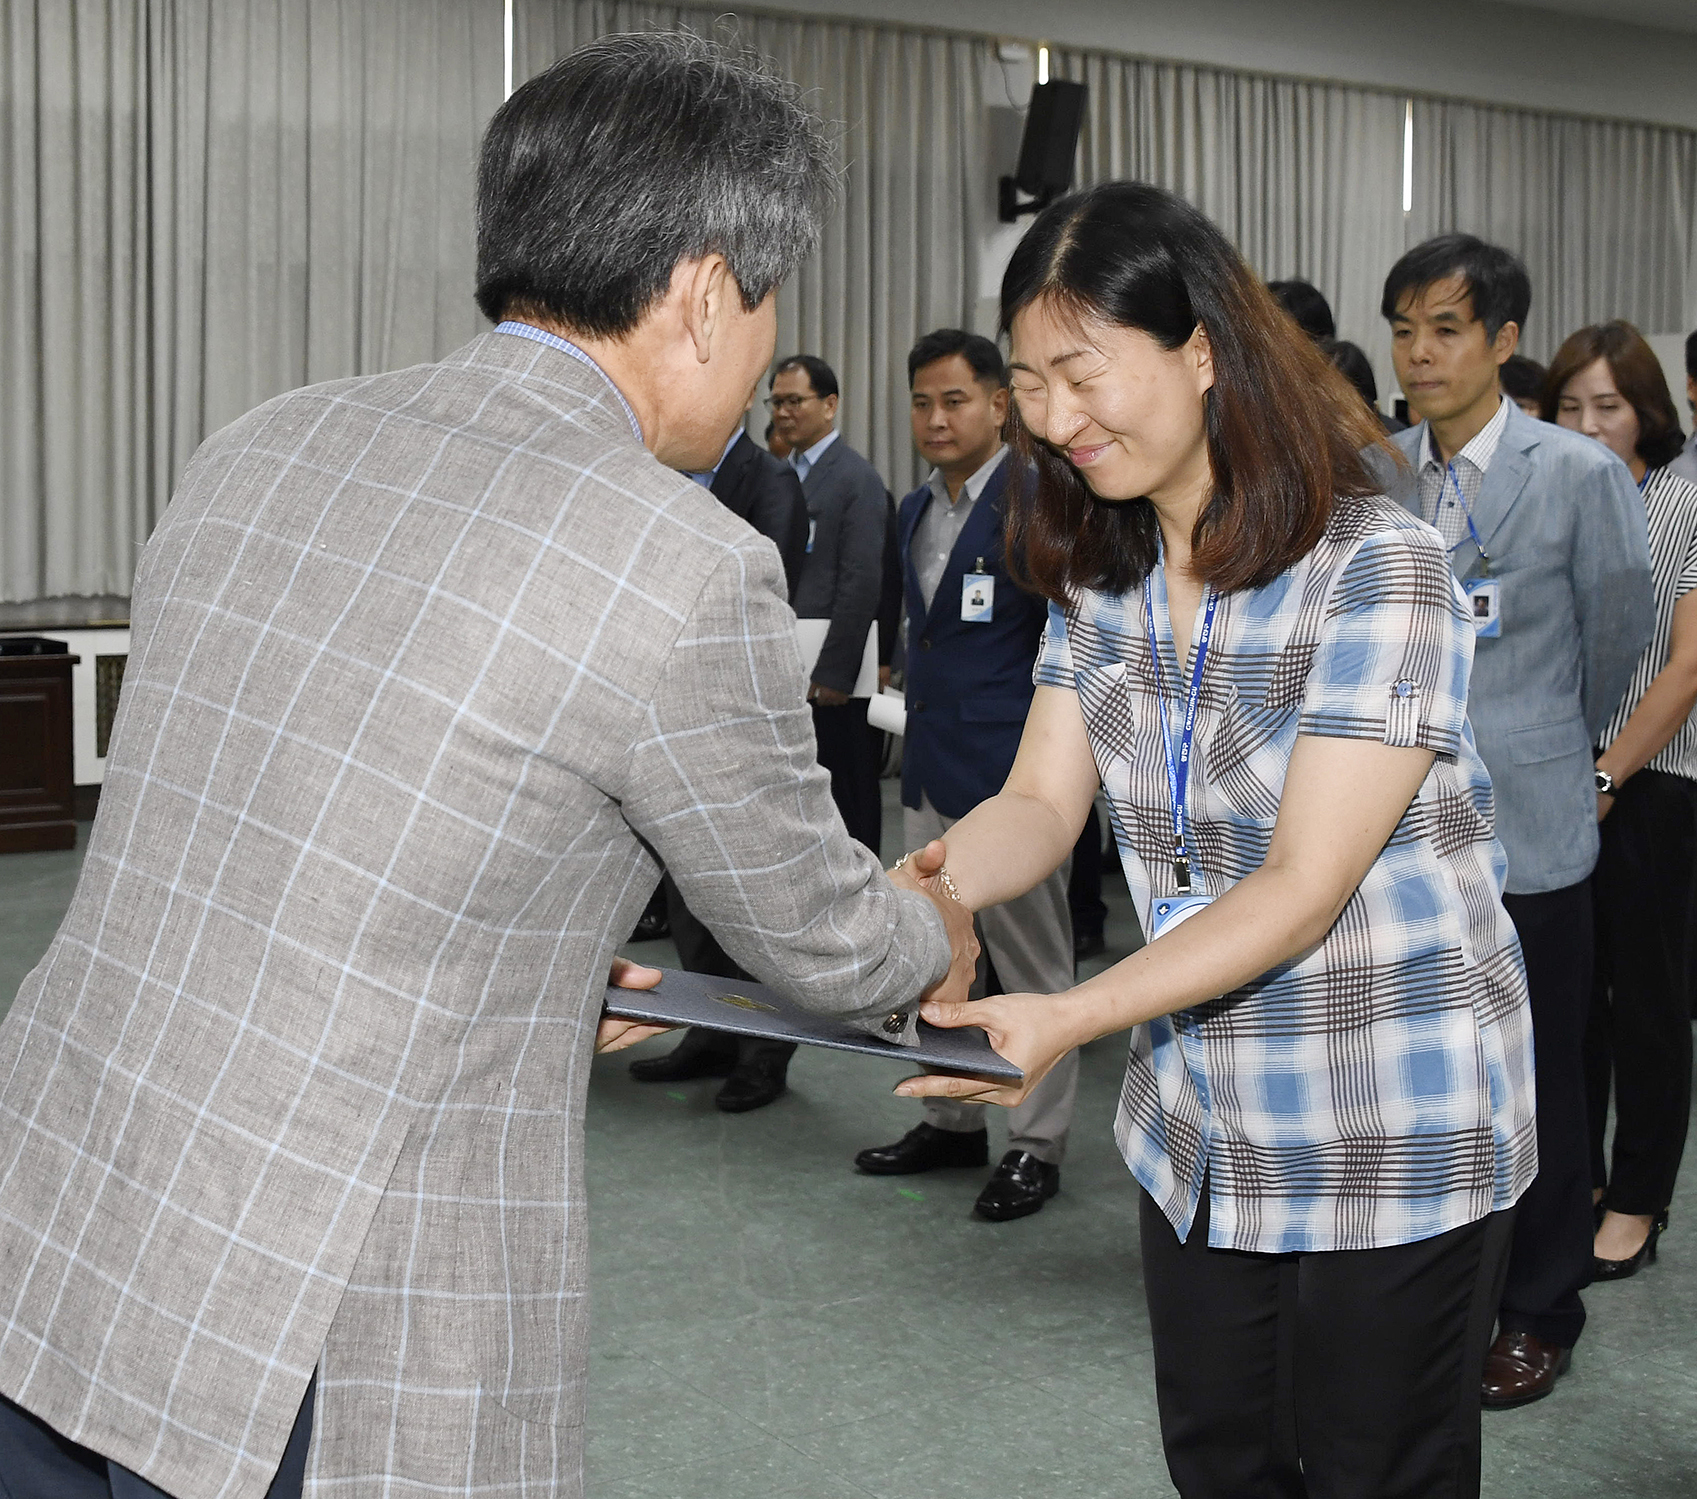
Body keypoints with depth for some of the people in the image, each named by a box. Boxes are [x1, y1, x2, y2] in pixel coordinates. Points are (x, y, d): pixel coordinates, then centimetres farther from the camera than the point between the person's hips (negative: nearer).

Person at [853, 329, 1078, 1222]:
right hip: (930, 769, 8)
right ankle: (952, 1122, 28)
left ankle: (1037, 1146, 13)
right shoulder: (917, 510, 14)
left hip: (1011, 773, -8)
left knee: (1029, 961, 3)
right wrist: (916, 711, 18)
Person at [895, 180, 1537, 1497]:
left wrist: (1070, 1019, -33)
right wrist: (919, 890, -23)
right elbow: (1042, 803, -1)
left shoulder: (1380, 569, -20)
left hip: (1393, 1140, -6)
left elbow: (1305, 882, -24)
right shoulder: (1099, 573, 3)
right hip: (1199, 1128, 6)